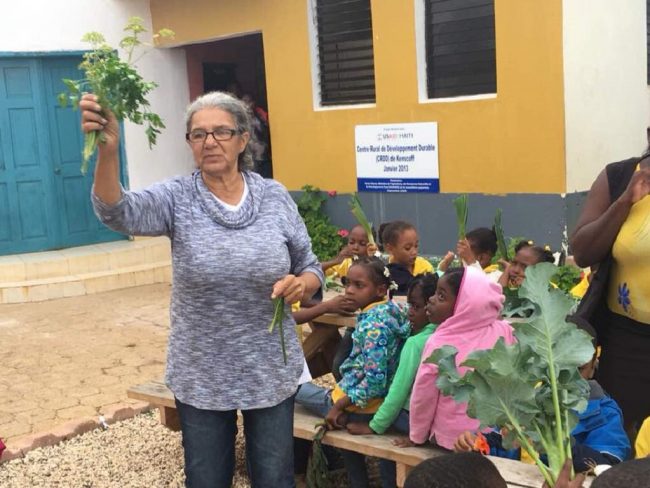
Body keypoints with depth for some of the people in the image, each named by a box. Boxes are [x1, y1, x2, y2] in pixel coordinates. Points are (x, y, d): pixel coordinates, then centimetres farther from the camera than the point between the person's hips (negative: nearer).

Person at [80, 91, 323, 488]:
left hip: (271, 372, 1)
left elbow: (312, 269, 5)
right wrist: (108, 149, -47)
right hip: (200, 378, 0)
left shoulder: (276, 196, -4)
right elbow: (118, 212, -30)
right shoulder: (177, 198, -9)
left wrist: (301, 284, -19)